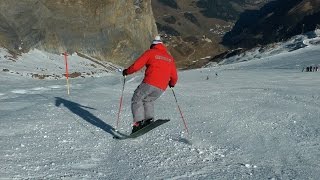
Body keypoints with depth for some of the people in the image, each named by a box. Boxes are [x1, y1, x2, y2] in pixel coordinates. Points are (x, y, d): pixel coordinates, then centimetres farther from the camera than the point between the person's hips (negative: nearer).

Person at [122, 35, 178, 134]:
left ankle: (139, 122, -6)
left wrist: (127, 71, 18)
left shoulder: (150, 52, 7)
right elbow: (174, 77, 19)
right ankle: (149, 119, 4)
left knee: (136, 100, 11)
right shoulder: (170, 58, 20)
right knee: (148, 101, 24)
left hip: (149, 83, -5)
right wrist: (172, 83, 41)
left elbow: (136, 66, 1)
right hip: (162, 88, 5)